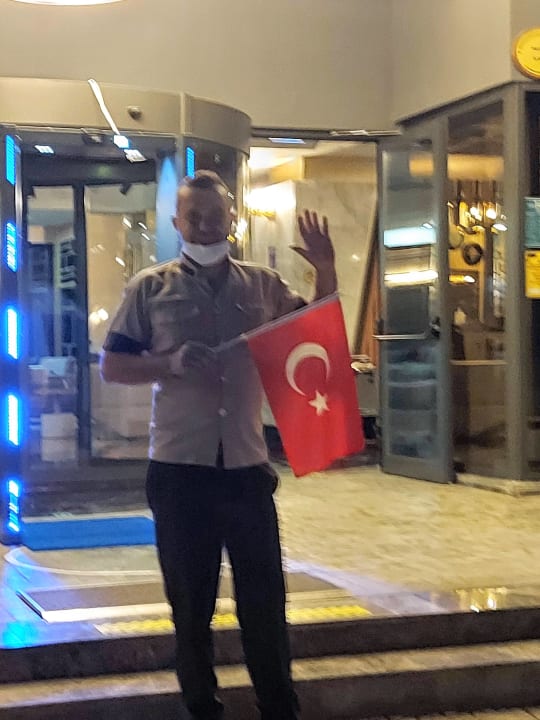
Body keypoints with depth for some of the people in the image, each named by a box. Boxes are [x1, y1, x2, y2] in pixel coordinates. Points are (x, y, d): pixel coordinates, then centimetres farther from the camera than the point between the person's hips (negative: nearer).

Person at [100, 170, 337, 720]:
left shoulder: (262, 285, 8)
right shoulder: (150, 287, 1)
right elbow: (111, 366, 2)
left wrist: (325, 272, -1)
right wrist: (171, 364, -16)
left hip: (247, 466, 2)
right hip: (179, 469, -1)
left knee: (264, 597, 8)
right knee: (190, 602, 10)